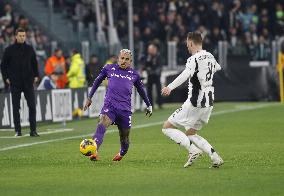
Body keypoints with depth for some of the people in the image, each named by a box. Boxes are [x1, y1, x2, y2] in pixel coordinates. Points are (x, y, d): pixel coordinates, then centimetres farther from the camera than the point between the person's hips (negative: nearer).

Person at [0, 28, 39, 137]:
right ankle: (17, 130, 8)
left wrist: (36, 75, 7)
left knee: (32, 105, -4)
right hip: (15, 83, -2)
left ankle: (33, 130, -1)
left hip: (28, 82, 2)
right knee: (16, 107, 3)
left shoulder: (29, 49, 7)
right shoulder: (9, 50, 0)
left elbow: (34, 63, 17)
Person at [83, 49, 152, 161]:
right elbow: (97, 81, 22)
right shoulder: (109, 68, 10)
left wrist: (149, 105, 35)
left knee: (124, 136, 8)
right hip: (110, 105, -2)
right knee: (102, 125, -28)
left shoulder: (134, 74, 12)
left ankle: (121, 154, 39)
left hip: (125, 109, 2)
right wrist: (89, 98, 21)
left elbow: (141, 90, 27)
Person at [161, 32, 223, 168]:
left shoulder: (194, 59, -15)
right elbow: (217, 68, 35)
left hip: (195, 103, -8)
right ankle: (215, 158, 5)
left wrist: (170, 87, -48)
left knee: (167, 127, 0)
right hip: (209, 102, 8)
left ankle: (193, 150, -14)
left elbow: (186, 74, -36)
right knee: (190, 134, 21)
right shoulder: (210, 57, 11)